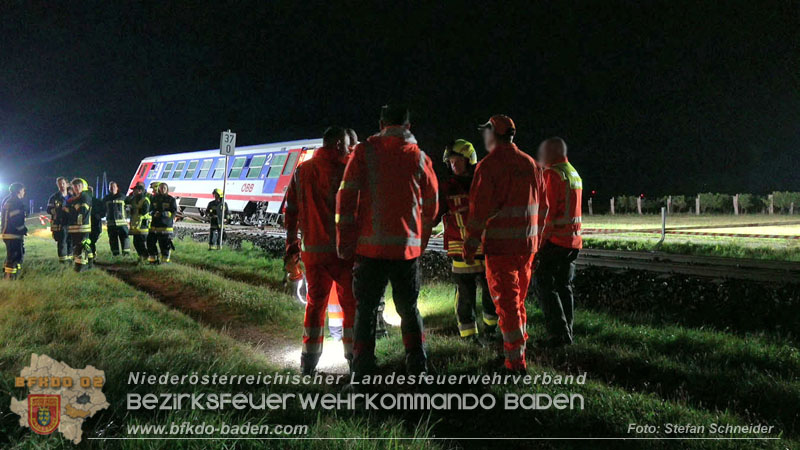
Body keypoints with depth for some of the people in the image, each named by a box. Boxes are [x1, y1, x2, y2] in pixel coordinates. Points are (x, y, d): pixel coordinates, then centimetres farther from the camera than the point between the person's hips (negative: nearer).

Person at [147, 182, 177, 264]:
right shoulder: (154, 199, 12)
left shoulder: (171, 199, 1)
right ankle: (153, 259, 16)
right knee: (151, 241, 4)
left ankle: (165, 260, 11)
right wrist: (154, 213, -8)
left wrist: (163, 213, -18)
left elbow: (174, 212, -5)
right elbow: (150, 210, 15)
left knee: (165, 244, -2)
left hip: (166, 225, -4)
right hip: (155, 224, 4)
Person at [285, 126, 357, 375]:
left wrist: (291, 244, 20)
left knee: (315, 302, 14)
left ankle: (309, 360, 17)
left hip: (312, 250, 5)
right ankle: (354, 355, 11)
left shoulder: (301, 171, 9)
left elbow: (291, 211, 12)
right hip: (342, 249, -5)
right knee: (351, 303, 7)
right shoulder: (345, 169, -9)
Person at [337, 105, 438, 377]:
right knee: (409, 309, 15)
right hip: (407, 248, 1)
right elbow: (431, 206, 10)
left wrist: (345, 242, 0)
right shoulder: (419, 158, 4)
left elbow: (346, 197, -5)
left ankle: (362, 371, 8)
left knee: (366, 310, 8)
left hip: (370, 246, -1)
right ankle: (418, 367, 17)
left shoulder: (364, 152, 0)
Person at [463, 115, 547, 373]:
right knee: (518, 299, 20)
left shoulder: (489, 166, -10)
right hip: (527, 244, 7)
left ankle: (515, 360, 1)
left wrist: (470, 245, -7)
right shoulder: (530, 164, 10)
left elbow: (479, 209, -13)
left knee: (506, 301, -1)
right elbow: (541, 204, 14)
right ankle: (518, 348, 31)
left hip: (500, 245, -7)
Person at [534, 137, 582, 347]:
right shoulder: (574, 174, 16)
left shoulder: (551, 174, -12)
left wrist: (539, 241, -14)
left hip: (555, 239, -9)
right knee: (564, 286, 14)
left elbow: (547, 210, -17)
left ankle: (559, 333, -5)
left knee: (543, 284, -2)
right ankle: (567, 332, 18)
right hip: (573, 239, 9)